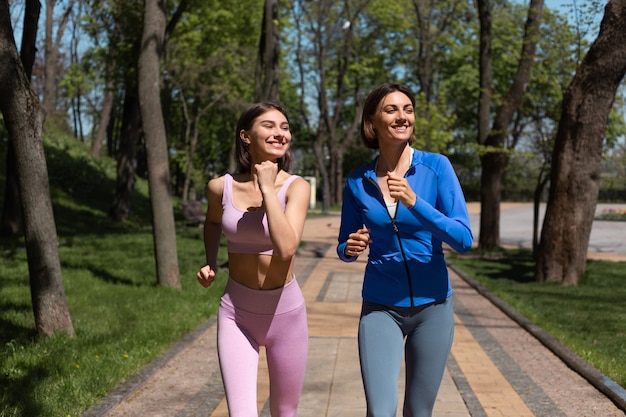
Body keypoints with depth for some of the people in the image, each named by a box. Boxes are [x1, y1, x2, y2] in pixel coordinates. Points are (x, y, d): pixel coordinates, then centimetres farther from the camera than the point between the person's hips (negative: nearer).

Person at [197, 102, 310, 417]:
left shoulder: (296, 187, -11)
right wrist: (210, 263, 7)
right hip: (236, 314, 0)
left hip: (285, 312, 0)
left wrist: (268, 188, -23)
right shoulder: (221, 187, -5)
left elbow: (286, 248, -28)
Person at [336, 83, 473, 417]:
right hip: (381, 308, 0)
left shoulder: (436, 167, -8)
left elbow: (463, 239, -14)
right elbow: (344, 248, 9)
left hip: (432, 306, 0)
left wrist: (414, 202, -26)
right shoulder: (358, 182, -2)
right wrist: (351, 247, -14)